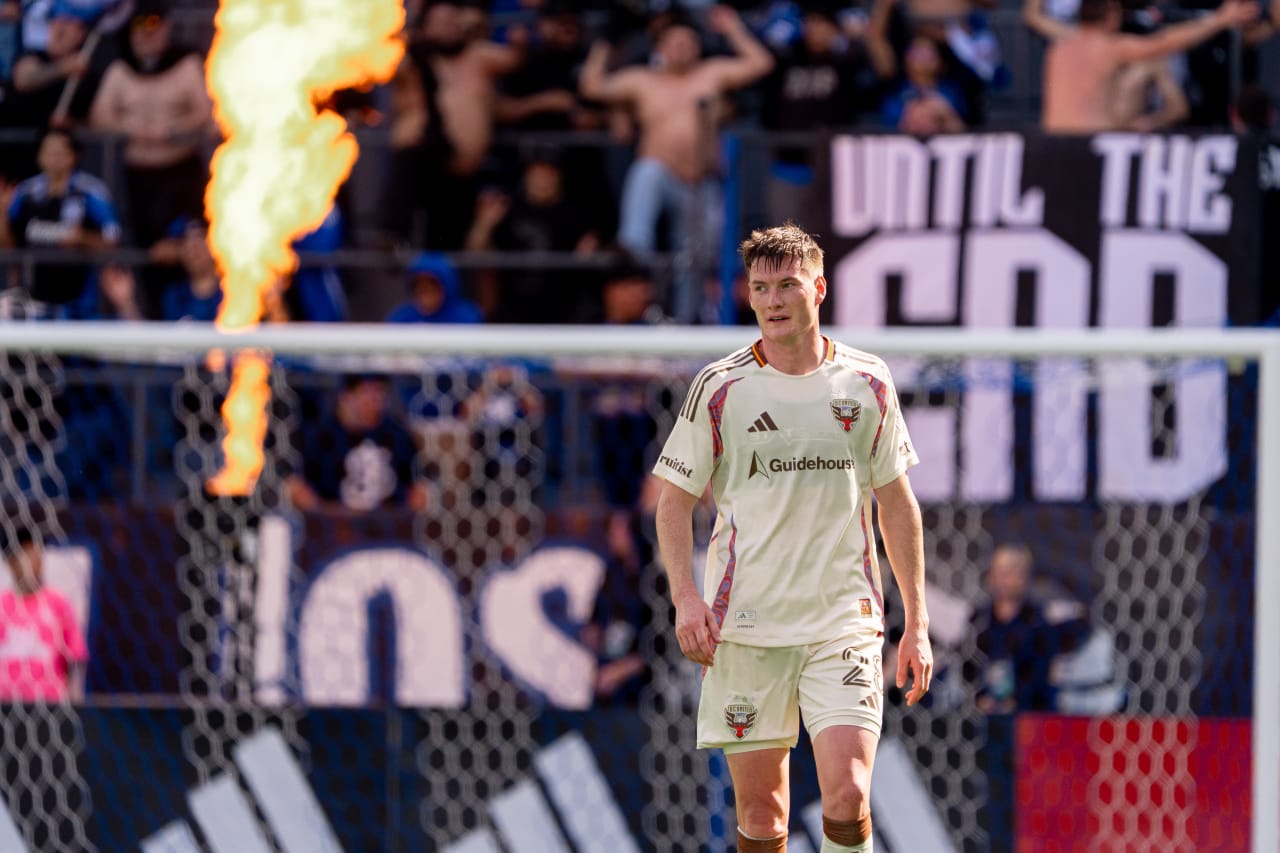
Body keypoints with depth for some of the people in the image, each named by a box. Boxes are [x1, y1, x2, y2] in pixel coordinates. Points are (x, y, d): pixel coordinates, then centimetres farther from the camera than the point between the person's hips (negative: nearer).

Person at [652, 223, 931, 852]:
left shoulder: (866, 383, 5)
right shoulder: (719, 387, 1)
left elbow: (897, 504, 13)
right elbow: (675, 498, 6)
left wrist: (916, 625, 9)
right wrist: (684, 595, -9)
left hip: (844, 622, 0)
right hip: (745, 627, 0)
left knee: (848, 799, -15)